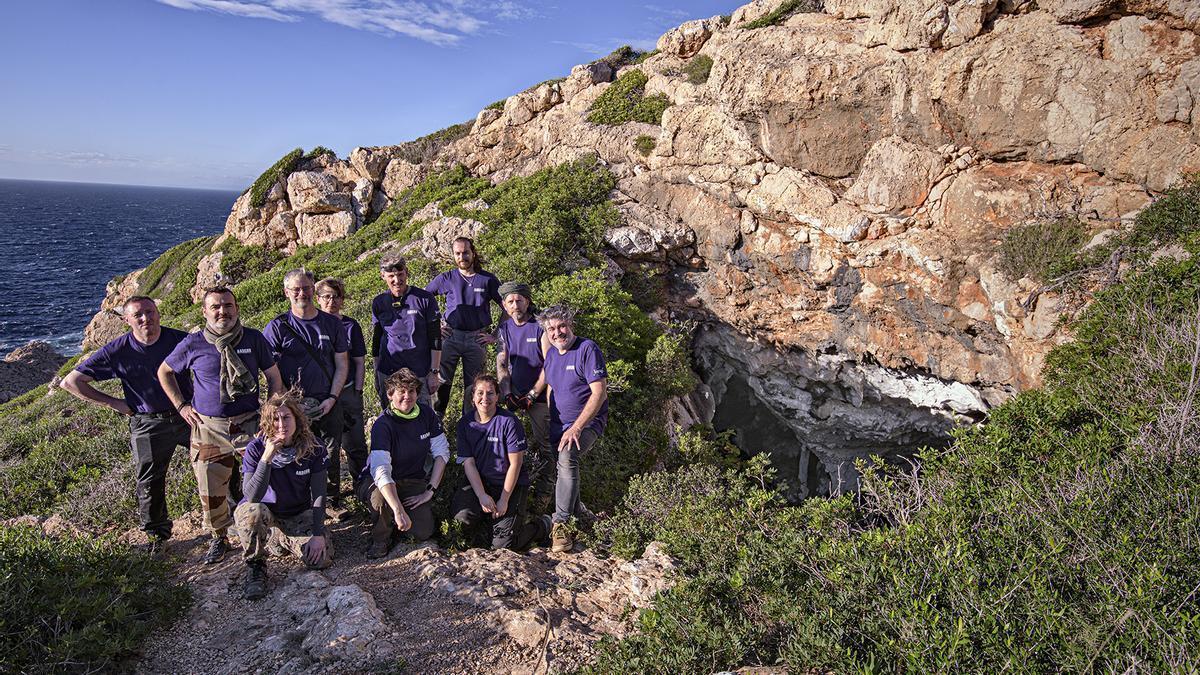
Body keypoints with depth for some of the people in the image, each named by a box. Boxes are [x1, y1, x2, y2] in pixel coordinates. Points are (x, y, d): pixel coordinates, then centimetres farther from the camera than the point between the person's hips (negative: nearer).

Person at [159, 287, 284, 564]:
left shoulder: (254, 339, -1)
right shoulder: (193, 344, -3)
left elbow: (273, 377, 7)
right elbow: (164, 372, 14)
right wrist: (181, 406, 6)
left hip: (250, 424, 0)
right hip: (209, 428, 0)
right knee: (211, 492, 4)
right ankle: (218, 538, 27)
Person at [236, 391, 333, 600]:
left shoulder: (313, 447, -11)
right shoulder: (256, 448, -17)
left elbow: (318, 493, -8)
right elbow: (251, 497, -28)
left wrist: (318, 533, -15)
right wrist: (267, 458, -37)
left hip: (299, 515, 2)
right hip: (266, 514, -2)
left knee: (322, 559, -19)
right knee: (252, 512, -38)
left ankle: (280, 539, 13)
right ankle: (254, 566, -10)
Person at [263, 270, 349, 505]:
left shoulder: (332, 324, 5)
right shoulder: (277, 327, -2)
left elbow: (342, 364, 7)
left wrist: (332, 398, -4)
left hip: (329, 404, 2)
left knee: (331, 456, 11)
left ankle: (334, 502, 28)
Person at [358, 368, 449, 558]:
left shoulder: (426, 414, -6)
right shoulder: (383, 425, -23)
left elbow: (442, 452, -1)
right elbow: (381, 471, -35)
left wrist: (430, 491, -12)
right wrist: (399, 511, -46)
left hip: (413, 481, 3)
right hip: (379, 482, -3)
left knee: (424, 532, -18)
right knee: (381, 499, -38)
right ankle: (380, 539, -7)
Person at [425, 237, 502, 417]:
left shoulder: (488, 279, 3)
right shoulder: (446, 278, 4)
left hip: (476, 339, 0)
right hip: (450, 336, 0)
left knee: (473, 386, 7)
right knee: (441, 382, -4)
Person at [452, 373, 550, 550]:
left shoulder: (509, 422, -14)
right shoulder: (465, 423, -1)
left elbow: (515, 464, -12)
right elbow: (468, 463, -5)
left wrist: (504, 500, -14)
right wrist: (482, 496, -17)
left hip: (512, 485, -4)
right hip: (480, 483, 4)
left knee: (502, 544, -14)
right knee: (461, 514, -26)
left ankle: (541, 526, 15)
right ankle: (491, 517, 9)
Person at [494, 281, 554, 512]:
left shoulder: (540, 326, -10)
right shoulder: (503, 329, 6)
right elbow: (501, 364, 2)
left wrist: (532, 394, -14)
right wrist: (507, 394, -11)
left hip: (540, 395, -5)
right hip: (516, 395, 5)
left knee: (543, 445, -2)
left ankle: (543, 493, 8)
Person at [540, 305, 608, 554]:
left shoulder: (587, 349, -14)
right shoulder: (551, 353, 8)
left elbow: (599, 393, -19)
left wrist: (576, 428, -23)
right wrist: (550, 425, 13)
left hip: (588, 422, -7)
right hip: (558, 425, 7)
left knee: (567, 458, -31)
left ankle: (561, 525, -27)